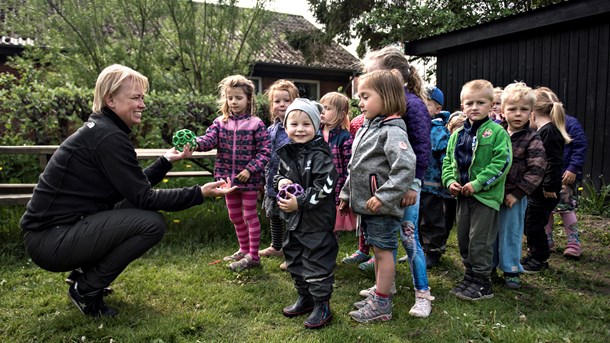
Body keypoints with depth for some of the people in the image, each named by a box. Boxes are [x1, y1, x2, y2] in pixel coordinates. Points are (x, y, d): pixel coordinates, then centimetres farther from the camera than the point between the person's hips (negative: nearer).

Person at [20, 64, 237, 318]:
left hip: (61, 228, 9)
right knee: (152, 223, -17)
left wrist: (166, 161, 9)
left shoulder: (100, 129, 11)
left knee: (139, 211, 13)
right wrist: (199, 193, -20)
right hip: (51, 239, -9)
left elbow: (135, 187, 13)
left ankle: (84, 273, 15)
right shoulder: (109, 137, -19)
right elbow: (144, 198, -19)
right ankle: (86, 289, -1)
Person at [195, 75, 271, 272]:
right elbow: (209, 140, -12)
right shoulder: (220, 123, 2)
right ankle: (244, 250, 34)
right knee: (235, 216, 17)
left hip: (249, 179, -5)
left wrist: (250, 169, -20)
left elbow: (265, 151, -11)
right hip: (228, 177, 5)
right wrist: (195, 142, -34)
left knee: (250, 216, 5)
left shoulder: (256, 124, -9)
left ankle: (253, 256, 15)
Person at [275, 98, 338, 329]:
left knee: (317, 262, 3)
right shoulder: (287, 153, 5)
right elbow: (280, 174, 19)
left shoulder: (320, 155, -17)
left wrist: (300, 202, -24)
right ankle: (304, 297, 39)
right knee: (295, 260, 20)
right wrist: (280, 182, -5)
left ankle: (322, 305, 19)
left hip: (317, 220, -8)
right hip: (293, 220, 8)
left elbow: (325, 187, -23)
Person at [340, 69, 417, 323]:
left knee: (383, 251, 2)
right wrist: (346, 193, 18)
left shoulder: (392, 131, -17)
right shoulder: (366, 128, 12)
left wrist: (384, 196, -26)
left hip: (381, 207, -9)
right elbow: (355, 167, 19)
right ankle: (379, 295, 33)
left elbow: (406, 167, -28)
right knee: (376, 249, 18)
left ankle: (382, 305, 15)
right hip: (365, 204, 9)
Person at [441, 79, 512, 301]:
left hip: (486, 195, -6)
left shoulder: (497, 132, -8)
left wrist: (478, 183, -21)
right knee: (463, 239, 14)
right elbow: (448, 160, 15)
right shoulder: (457, 134, 10)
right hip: (463, 195, 7)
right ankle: (469, 276, 31)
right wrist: (450, 180, -3)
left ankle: (482, 283, 14)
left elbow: (502, 162, -16)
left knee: (480, 240, -1)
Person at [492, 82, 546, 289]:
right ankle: (489, 265, 31)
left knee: (510, 234, 7)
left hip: (514, 197, -4)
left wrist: (517, 193, -16)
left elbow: (536, 170, -14)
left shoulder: (532, 140, -8)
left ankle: (511, 270, 24)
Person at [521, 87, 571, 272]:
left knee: (534, 224, 1)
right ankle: (534, 254, 31)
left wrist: (550, 187, -23)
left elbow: (554, 162, -24)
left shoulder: (548, 131, -19)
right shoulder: (543, 131, 12)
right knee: (529, 223, 17)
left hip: (544, 192, -10)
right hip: (536, 189, 10)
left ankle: (539, 259, 16)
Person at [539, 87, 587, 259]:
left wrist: (573, 169, -16)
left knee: (566, 208, -1)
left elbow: (580, 147, -10)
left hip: (565, 176, -4)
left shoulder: (570, 123, -9)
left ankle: (573, 242, 12)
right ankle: (547, 241, 25)